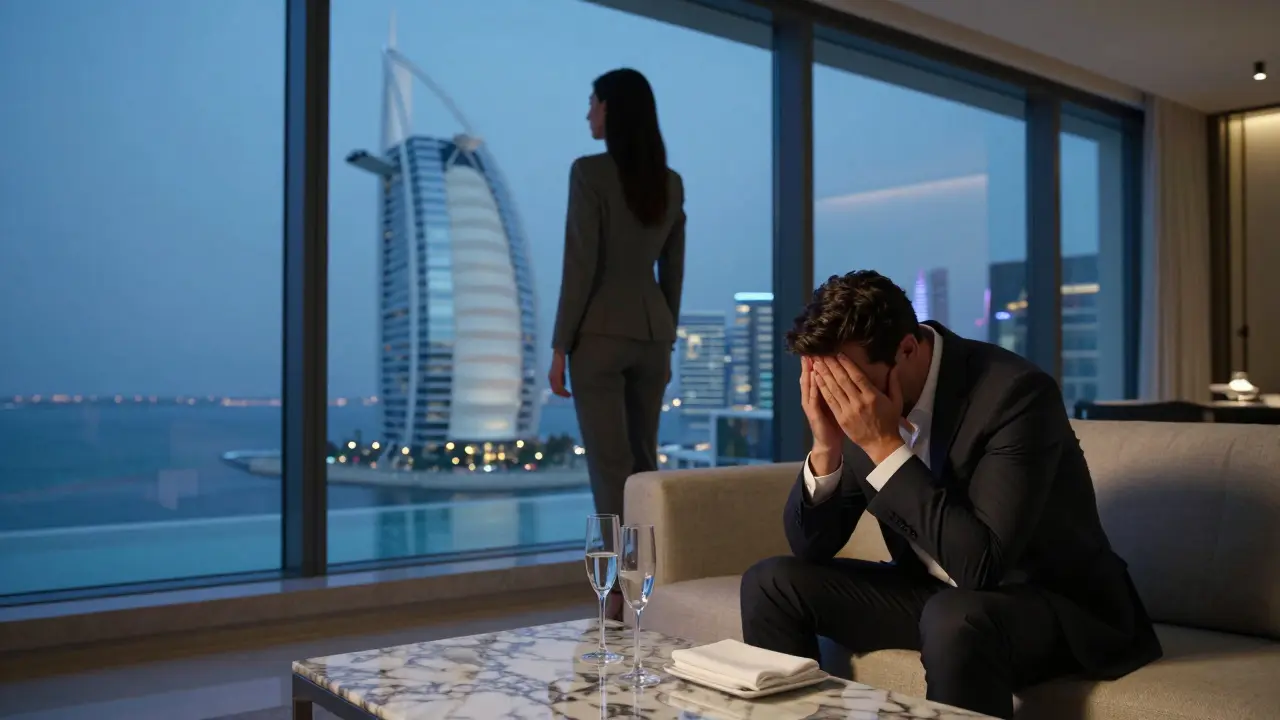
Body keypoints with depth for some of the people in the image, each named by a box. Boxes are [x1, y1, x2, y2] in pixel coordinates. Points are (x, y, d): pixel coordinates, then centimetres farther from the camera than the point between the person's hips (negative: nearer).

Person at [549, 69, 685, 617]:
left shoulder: (589, 172, -10)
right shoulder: (671, 182, 10)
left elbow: (580, 265, -15)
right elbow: (673, 272, 12)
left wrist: (559, 347, -10)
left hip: (601, 333, -6)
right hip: (651, 330, 6)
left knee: (610, 466, -3)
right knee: (643, 460, 14)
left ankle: (623, 600, -1)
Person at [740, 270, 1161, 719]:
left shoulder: (1015, 392, -26)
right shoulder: (853, 400, -8)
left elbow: (983, 564, -32)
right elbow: (810, 548, -4)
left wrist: (886, 446, -33)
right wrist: (826, 446, -21)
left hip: (1053, 603, -6)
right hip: (934, 594, 6)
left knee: (954, 618, -38)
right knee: (772, 584, -6)